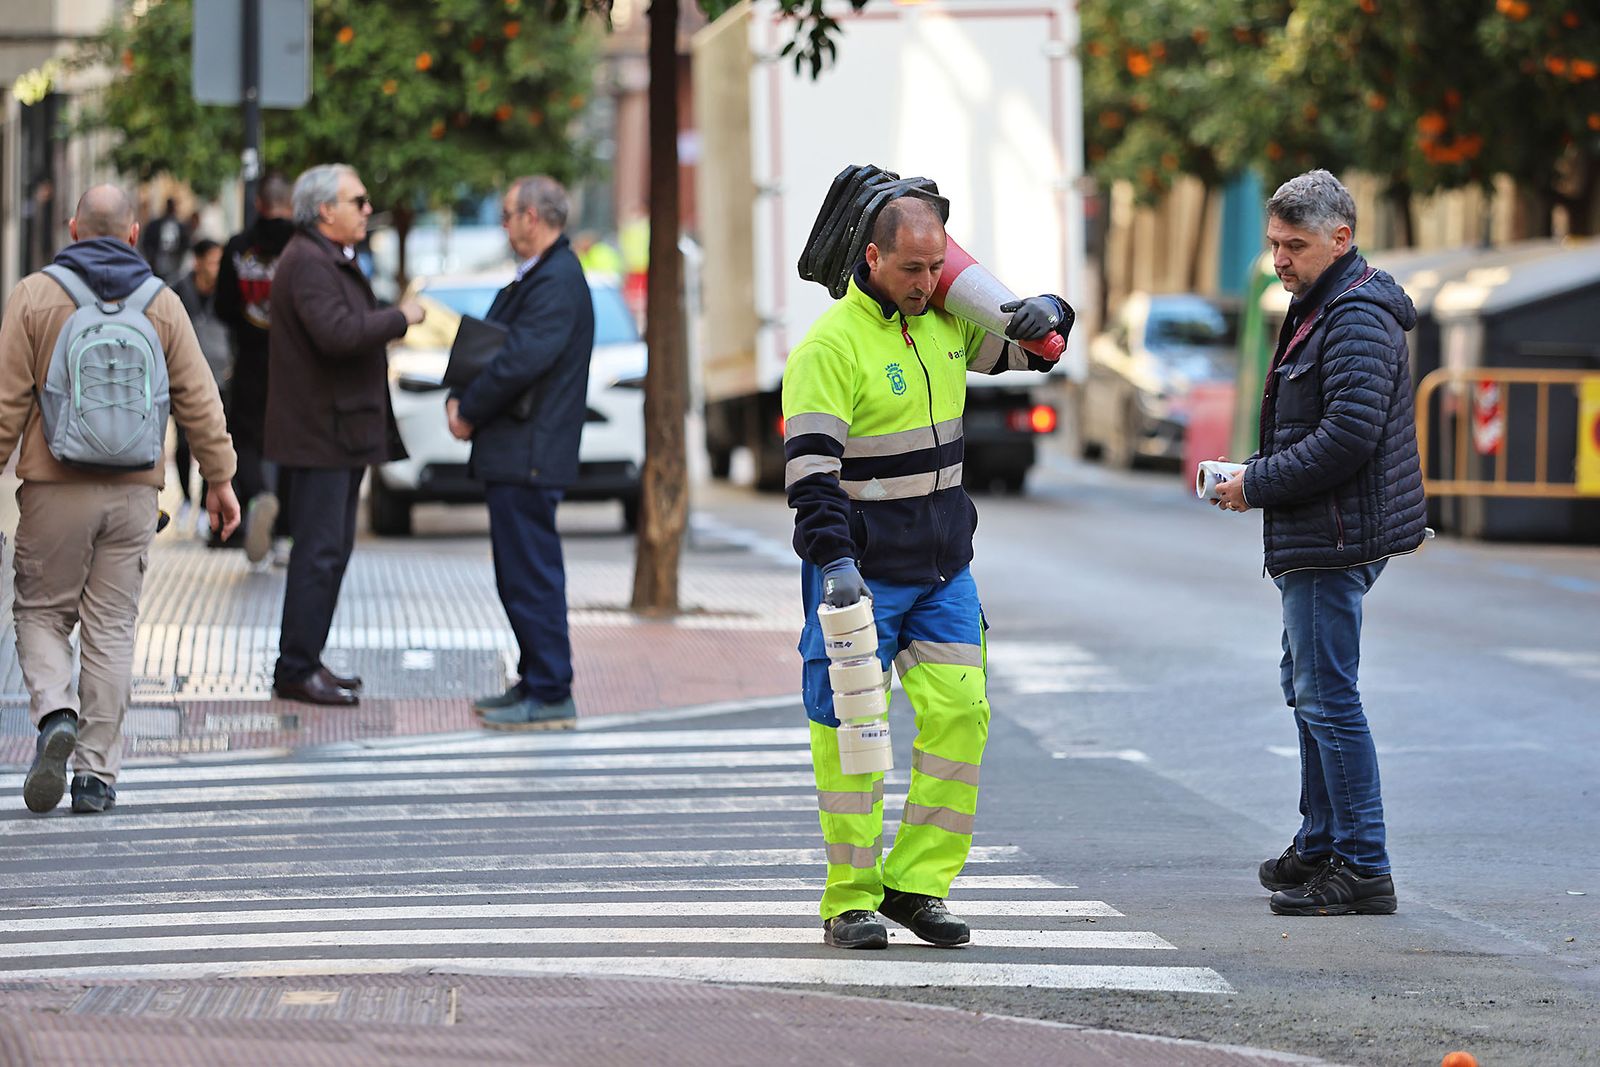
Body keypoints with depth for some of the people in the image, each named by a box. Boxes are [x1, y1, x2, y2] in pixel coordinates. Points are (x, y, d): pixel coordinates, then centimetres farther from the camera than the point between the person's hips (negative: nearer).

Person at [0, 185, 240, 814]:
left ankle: (54, 715, -17)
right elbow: (199, 400, 4)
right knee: (111, 627, 6)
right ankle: (96, 774, 4)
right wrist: (219, 479, 12)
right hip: (133, 489, 2)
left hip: (54, 486, -2)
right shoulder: (162, 305, 4)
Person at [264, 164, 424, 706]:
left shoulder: (333, 260, 19)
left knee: (333, 548, 14)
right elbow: (337, 333, -29)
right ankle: (295, 671, -6)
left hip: (344, 429, 11)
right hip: (319, 432, -11)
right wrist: (400, 317, -18)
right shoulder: (307, 263, -16)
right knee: (319, 551, -9)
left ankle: (306, 661, 20)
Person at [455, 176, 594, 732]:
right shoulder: (530, 278, 19)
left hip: (528, 456, -11)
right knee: (518, 578, 15)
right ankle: (534, 683, 22)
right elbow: (486, 346, 21)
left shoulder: (557, 281, -16)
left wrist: (468, 410, -11)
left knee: (532, 576, -8)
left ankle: (550, 697, -5)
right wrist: (460, 398, 4)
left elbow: (521, 361, -23)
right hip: (512, 456, 11)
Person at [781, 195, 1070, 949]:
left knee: (960, 711, -1)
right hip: (862, 573, -6)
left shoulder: (947, 321, 8)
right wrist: (834, 560, -30)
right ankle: (851, 899, 4)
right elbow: (810, 467, -19)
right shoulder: (831, 346, -13)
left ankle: (917, 882, 7)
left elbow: (1026, 350, 25)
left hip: (944, 570, 6)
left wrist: (1047, 315, 0)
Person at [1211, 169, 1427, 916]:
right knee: (1306, 685, 21)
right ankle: (1320, 847, 32)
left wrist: (1259, 483, -17)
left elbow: (1349, 435, -26)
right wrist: (1262, 477, 10)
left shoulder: (1356, 317, -17)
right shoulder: (1319, 306, 17)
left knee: (1327, 696, -11)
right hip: (1314, 539, 11)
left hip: (1334, 540, -11)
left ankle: (1364, 871, -10)